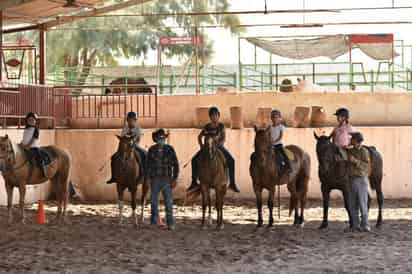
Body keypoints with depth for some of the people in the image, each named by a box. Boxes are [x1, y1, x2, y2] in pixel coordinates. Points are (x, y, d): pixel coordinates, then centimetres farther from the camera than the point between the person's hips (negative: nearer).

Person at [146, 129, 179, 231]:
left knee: (169, 202, -3)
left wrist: (174, 179, -8)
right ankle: (154, 222, 18)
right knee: (154, 201, 8)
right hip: (155, 179, 2)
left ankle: (170, 223, 3)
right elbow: (148, 165, 9)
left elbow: (175, 165, -2)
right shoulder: (151, 150, 3)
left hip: (166, 179, -2)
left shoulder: (170, 149, -2)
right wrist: (148, 178, 4)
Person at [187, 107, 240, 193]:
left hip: (219, 147, -1)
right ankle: (194, 182, -4)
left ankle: (232, 183, -12)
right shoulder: (207, 127, -2)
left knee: (231, 160, -21)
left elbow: (223, 138, -7)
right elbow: (200, 137, 9)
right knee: (194, 160, -16)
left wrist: (219, 144, -24)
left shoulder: (221, 126, -4)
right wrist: (201, 145, -5)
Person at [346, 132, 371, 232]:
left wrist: (355, 160, -23)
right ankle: (355, 225, 10)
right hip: (351, 180, 6)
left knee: (362, 203, -7)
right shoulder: (350, 151, 12)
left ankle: (365, 225, -3)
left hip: (361, 180, -6)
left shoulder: (364, 151, -7)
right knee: (352, 205, 5)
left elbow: (366, 166, -16)